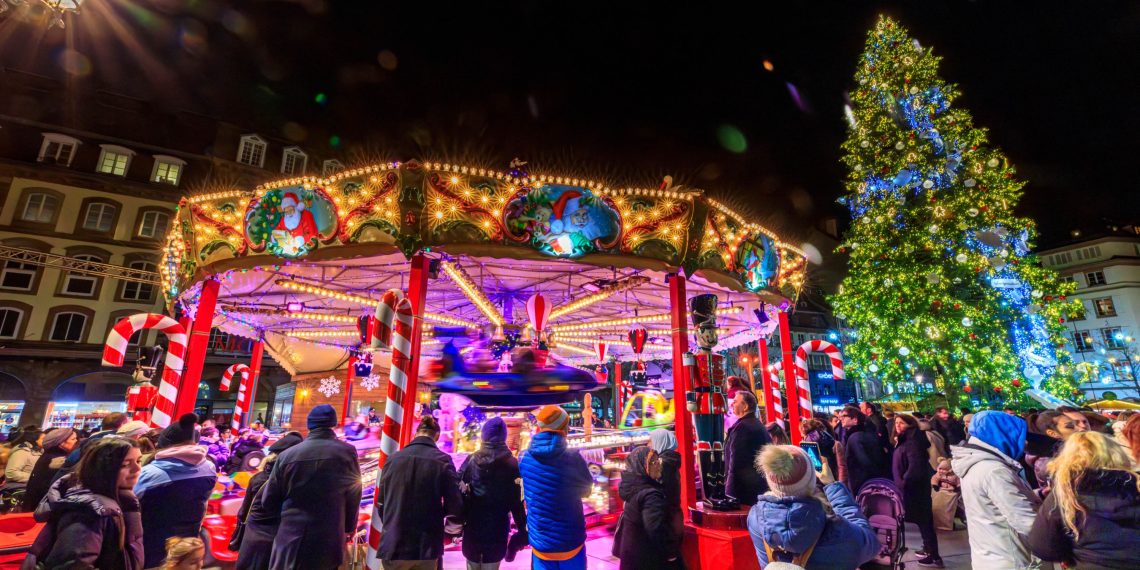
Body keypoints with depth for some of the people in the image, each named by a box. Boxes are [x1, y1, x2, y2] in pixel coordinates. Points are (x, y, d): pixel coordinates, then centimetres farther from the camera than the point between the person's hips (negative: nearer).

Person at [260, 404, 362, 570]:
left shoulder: (287, 455, -3)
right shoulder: (346, 452, -8)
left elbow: (268, 502, 5)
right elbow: (353, 497, 2)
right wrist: (349, 528, 20)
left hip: (291, 541, 2)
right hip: (328, 541, -1)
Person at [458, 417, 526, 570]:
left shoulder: (471, 460, -2)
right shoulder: (511, 463, -7)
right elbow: (516, 501, -8)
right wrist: (522, 530, -1)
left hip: (473, 526, 2)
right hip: (497, 528, -2)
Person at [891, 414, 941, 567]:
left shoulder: (912, 441, -18)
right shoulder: (903, 441, 11)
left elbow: (915, 467, -25)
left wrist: (904, 483, -18)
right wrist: (901, 483, 9)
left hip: (914, 487, -9)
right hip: (910, 487, 9)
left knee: (923, 520, -1)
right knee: (922, 519, 18)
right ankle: (928, 549, 29)